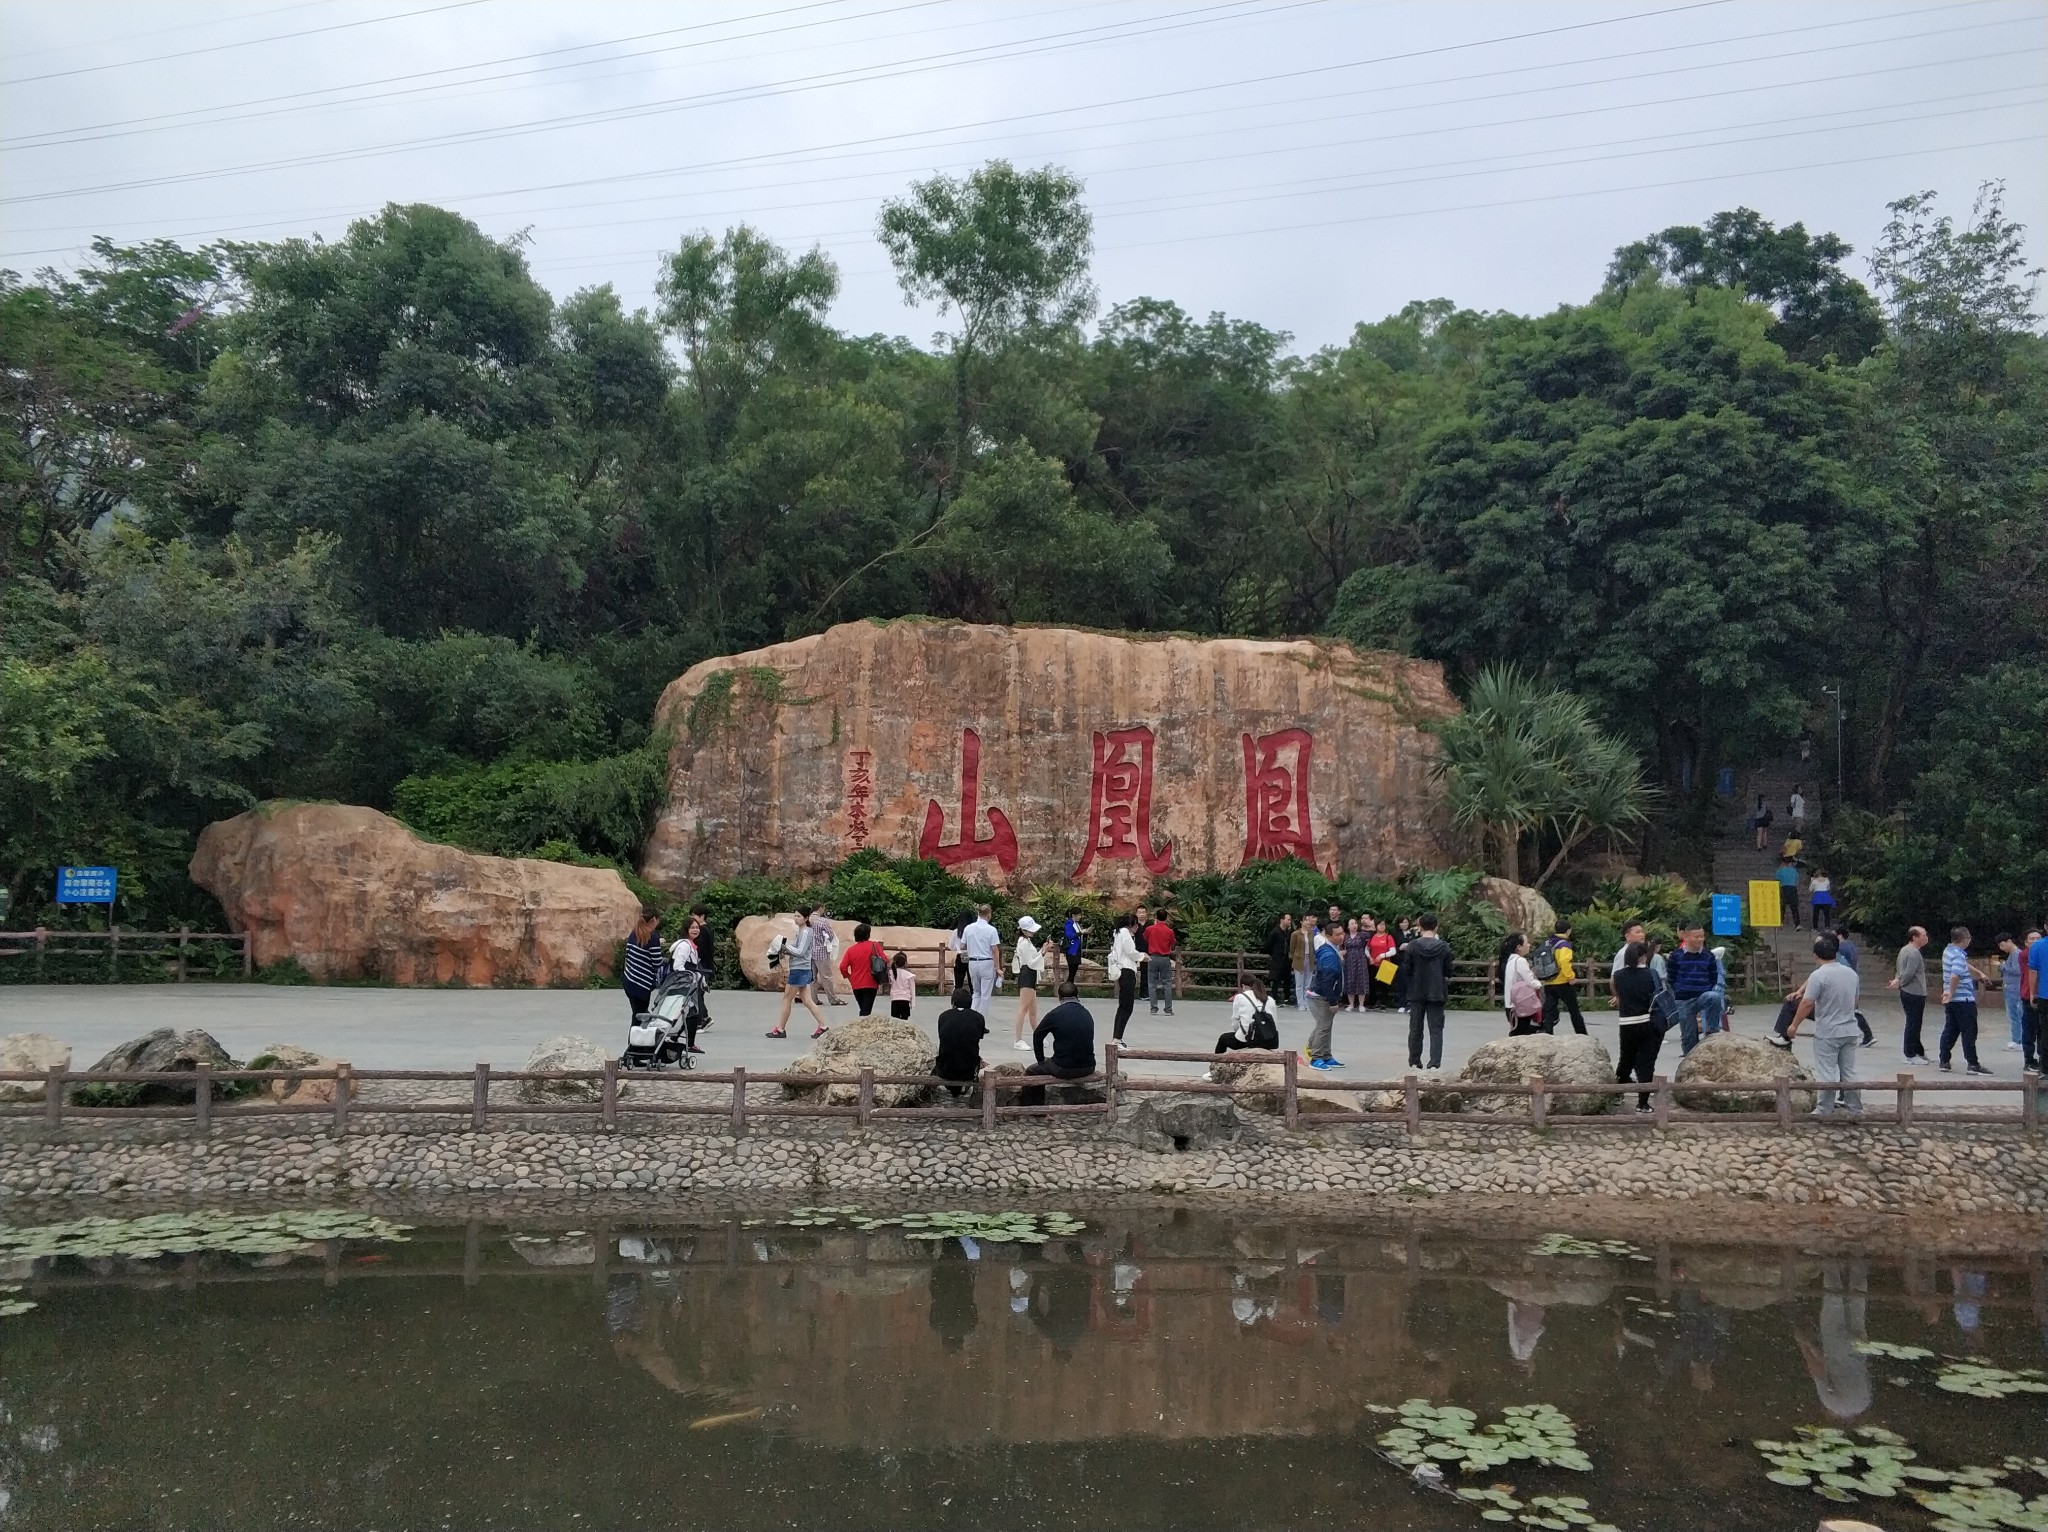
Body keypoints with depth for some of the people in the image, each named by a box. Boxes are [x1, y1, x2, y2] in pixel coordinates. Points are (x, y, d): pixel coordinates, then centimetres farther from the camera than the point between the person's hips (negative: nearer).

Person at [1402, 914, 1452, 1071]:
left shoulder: (1412, 946, -9)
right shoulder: (1444, 947, -6)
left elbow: (1405, 970, -5)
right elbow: (1448, 971, -1)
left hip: (1417, 993, 0)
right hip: (1437, 993, 0)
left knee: (1415, 1029, 13)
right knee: (1436, 1029, 3)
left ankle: (1414, 1062, 21)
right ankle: (1435, 1063, -8)